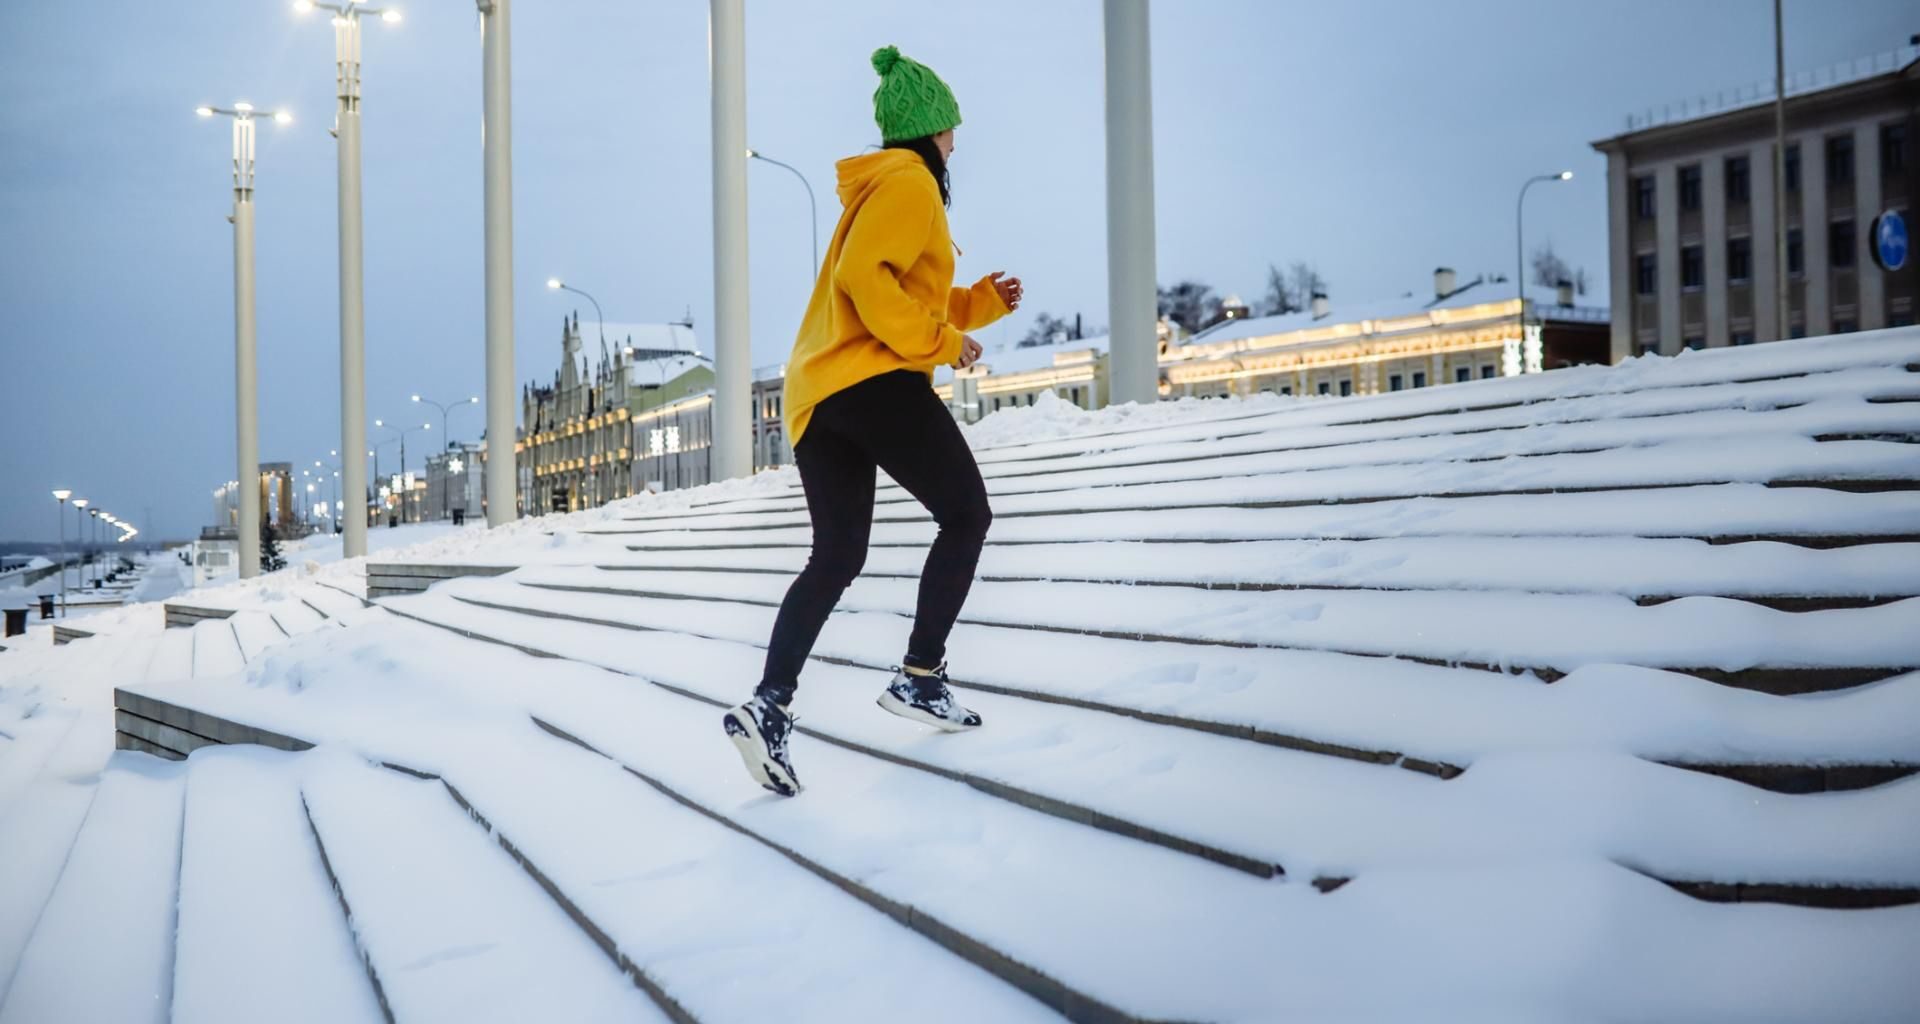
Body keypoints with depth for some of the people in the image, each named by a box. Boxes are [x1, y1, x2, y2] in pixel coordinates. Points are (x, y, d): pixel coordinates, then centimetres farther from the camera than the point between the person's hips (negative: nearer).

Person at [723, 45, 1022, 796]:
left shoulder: (876, 190, 29)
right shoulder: (909, 183, -3)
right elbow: (865, 278, -19)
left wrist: (981, 303, 26)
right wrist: (941, 342, -12)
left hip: (816, 394, 9)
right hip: (874, 381, -9)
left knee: (836, 558, 7)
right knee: (967, 515, 5)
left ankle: (768, 705, -8)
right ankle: (918, 679, 2)